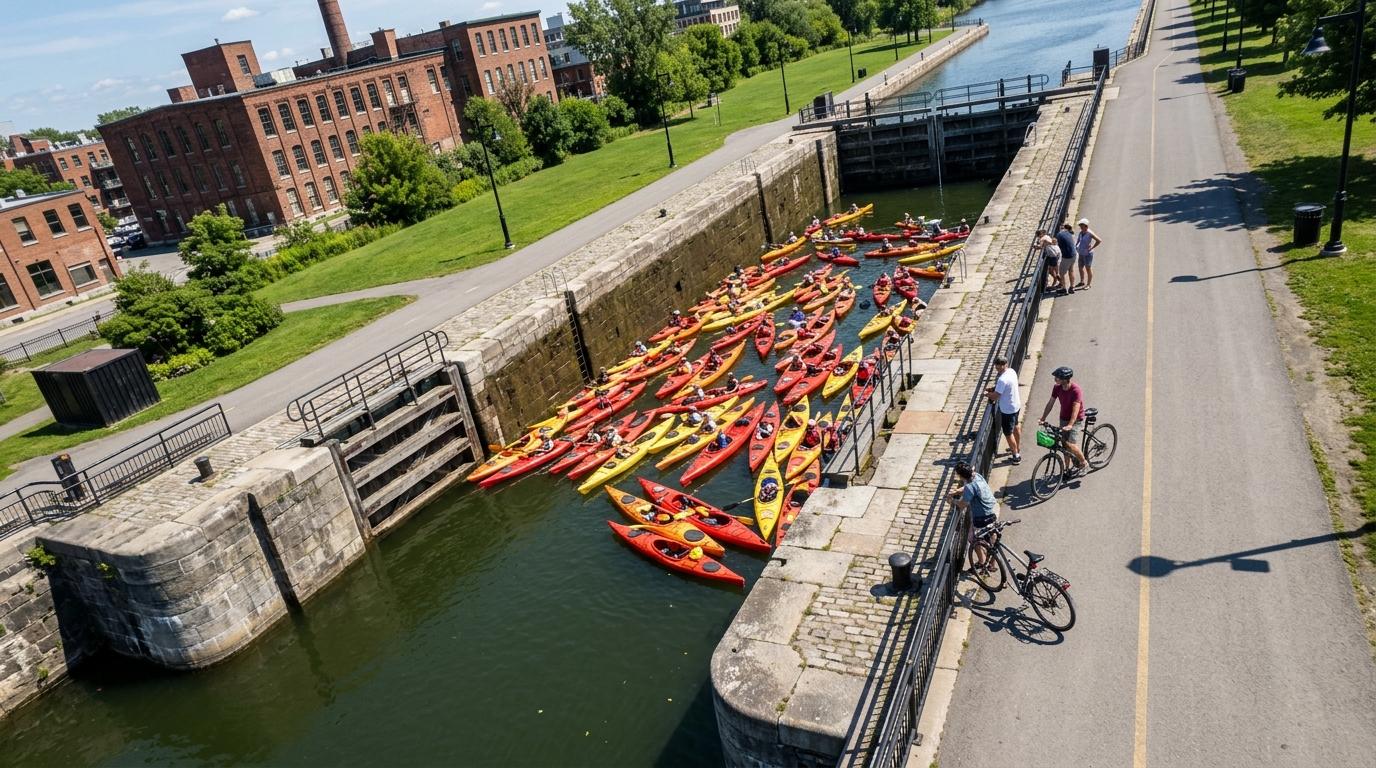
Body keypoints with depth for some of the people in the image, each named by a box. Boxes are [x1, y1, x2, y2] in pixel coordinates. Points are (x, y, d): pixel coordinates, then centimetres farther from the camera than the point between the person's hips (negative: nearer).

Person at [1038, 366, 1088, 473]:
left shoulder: (1076, 390, -26)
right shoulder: (1057, 388, -8)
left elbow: (1076, 409, -33)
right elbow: (1050, 403, -2)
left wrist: (1070, 425, -43)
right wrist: (1043, 419, -9)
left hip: (1075, 420, -6)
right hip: (1063, 418, 6)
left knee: (1070, 445, -17)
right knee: (1064, 444, 9)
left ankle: (1083, 462, 8)